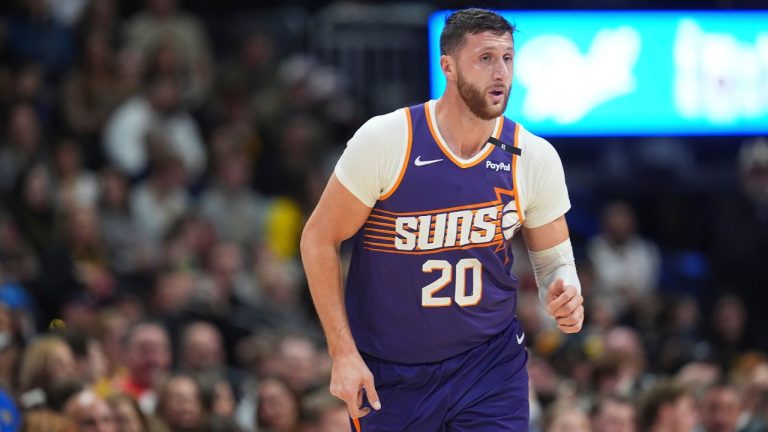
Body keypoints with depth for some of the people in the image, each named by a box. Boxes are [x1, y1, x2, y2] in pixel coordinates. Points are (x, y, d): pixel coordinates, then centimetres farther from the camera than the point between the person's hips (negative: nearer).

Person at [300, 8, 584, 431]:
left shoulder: (535, 158, -6)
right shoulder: (385, 140, -15)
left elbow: (554, 259, 7)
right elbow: (318, 240, -7)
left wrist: (565, 295, -17)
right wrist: (343, 353, -11)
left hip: (490, 362, 2)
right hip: (389, 374, -2)